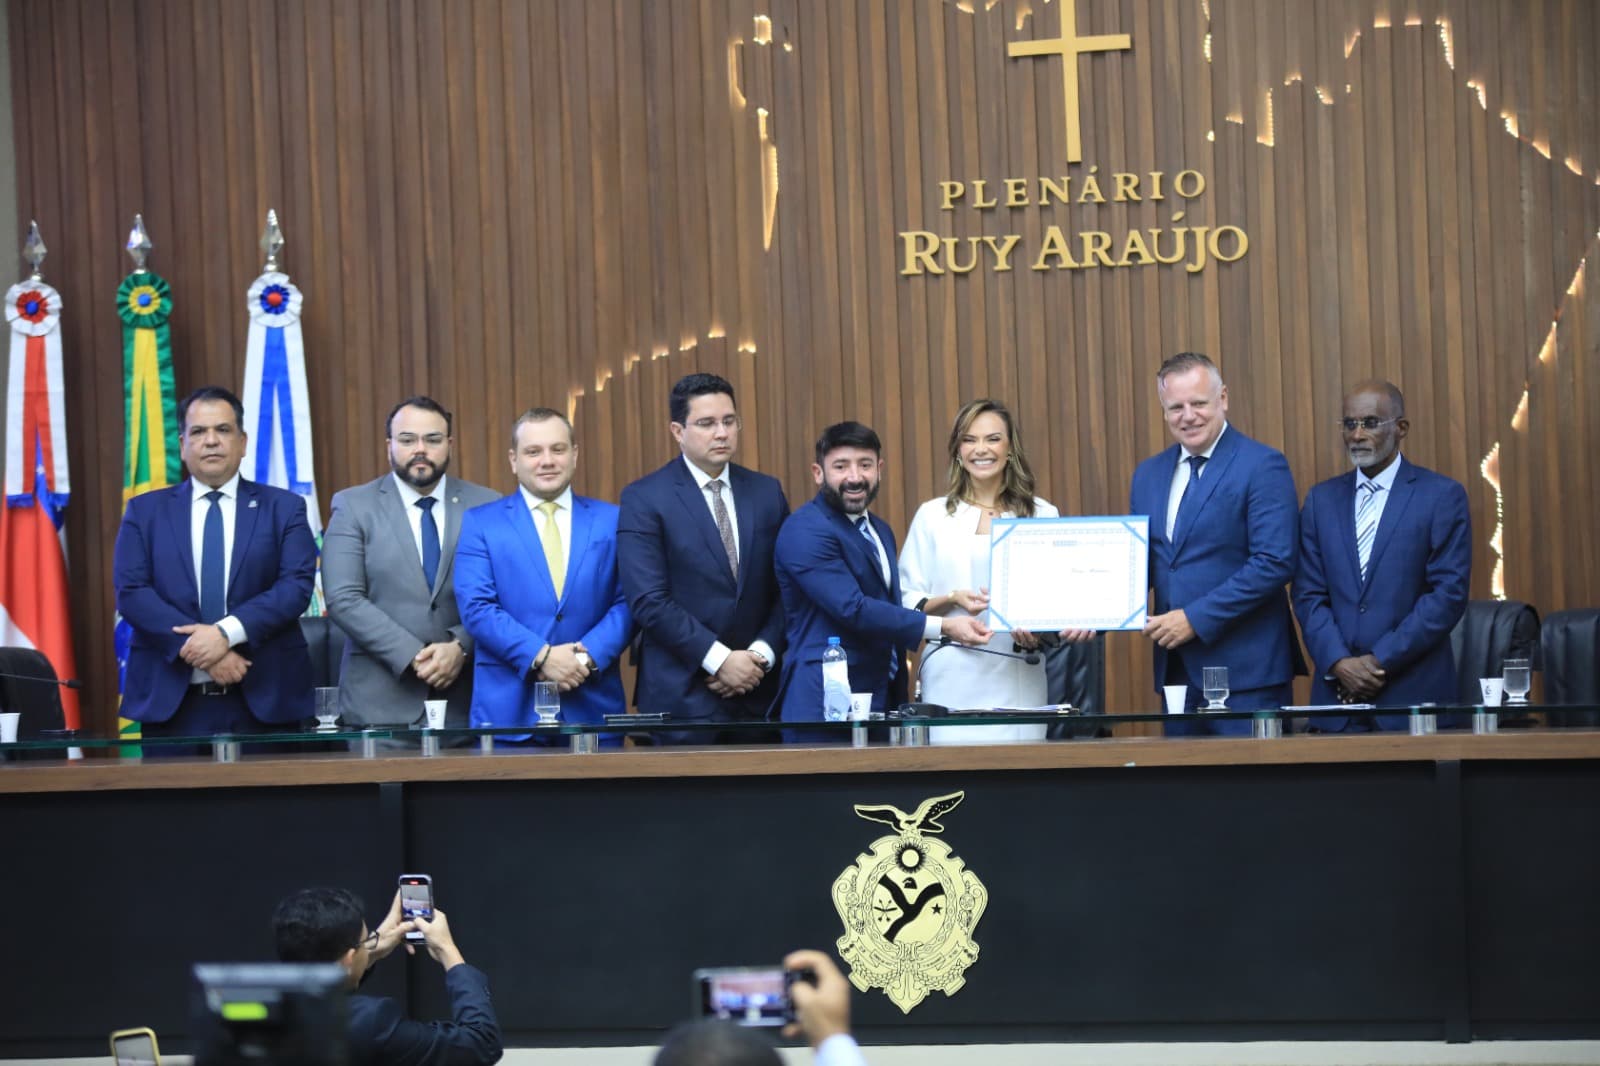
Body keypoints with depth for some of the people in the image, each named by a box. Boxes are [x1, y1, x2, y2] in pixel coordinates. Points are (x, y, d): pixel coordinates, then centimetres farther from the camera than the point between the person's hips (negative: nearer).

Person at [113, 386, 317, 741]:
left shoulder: (283, 508, 8)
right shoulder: (145, 511, 9)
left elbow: (297, 585, -4)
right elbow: (131, 591, -2)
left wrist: (226, 632, -18)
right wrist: (196, 648, -15)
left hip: (263, 701, 0)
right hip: (171, 702, 0)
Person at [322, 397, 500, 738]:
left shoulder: (486, 506, 7)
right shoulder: (353, 506, 3)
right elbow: (344, 599, -6)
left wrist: (461, 646, -14)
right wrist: (412, 656, -13)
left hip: (463, 699, 1)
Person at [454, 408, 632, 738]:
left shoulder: (611, 521, 11)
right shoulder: (480, 523, 6)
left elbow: (627, 602, 5)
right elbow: (476, 607, -4)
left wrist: (589, 655, -12)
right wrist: (541, 656, -15)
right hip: (510, 708, -1)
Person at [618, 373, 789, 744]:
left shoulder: (767, 492, 11)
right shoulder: (644, 499, -3)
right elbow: (649, 601, -11)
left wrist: (762, 654, -6)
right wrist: (719, 660, -14)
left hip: (758, 688, 4)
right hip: (682, 695, -4)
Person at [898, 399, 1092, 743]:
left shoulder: (1042, 515, 10)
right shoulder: (932, 515, 9)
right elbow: (907, 603, 8)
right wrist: (952, 599, -11)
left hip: (1019, 678, 0)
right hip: (953, 679, 0)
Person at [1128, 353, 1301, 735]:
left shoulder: (1262, 466, -7)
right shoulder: (1148, 474, 14)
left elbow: (1275, 562, -15)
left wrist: (1196, 618, -17)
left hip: (1244, 672, -6)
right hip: (1177, 669, 6)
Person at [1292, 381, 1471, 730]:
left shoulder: (1442, 496, -1)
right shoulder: (1321, 499, 11)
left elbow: (1449, 593, -7)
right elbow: (1308, 594, 7)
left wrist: (1382, 661, -12)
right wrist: (1339, 663, -9)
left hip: (1413, 692, -3)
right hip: (1338, 692, 3)